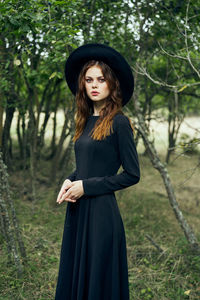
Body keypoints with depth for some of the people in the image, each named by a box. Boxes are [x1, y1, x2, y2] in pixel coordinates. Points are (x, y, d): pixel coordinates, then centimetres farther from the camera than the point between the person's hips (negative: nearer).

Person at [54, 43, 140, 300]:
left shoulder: (118, 122, -11)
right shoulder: (86, 121, 10)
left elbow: (132, 174, -10)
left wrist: (86, 186, -12)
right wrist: (69, 181, -1)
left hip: (101, 212, -7)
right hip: (77, 210, 7)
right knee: (73, 275, 16)